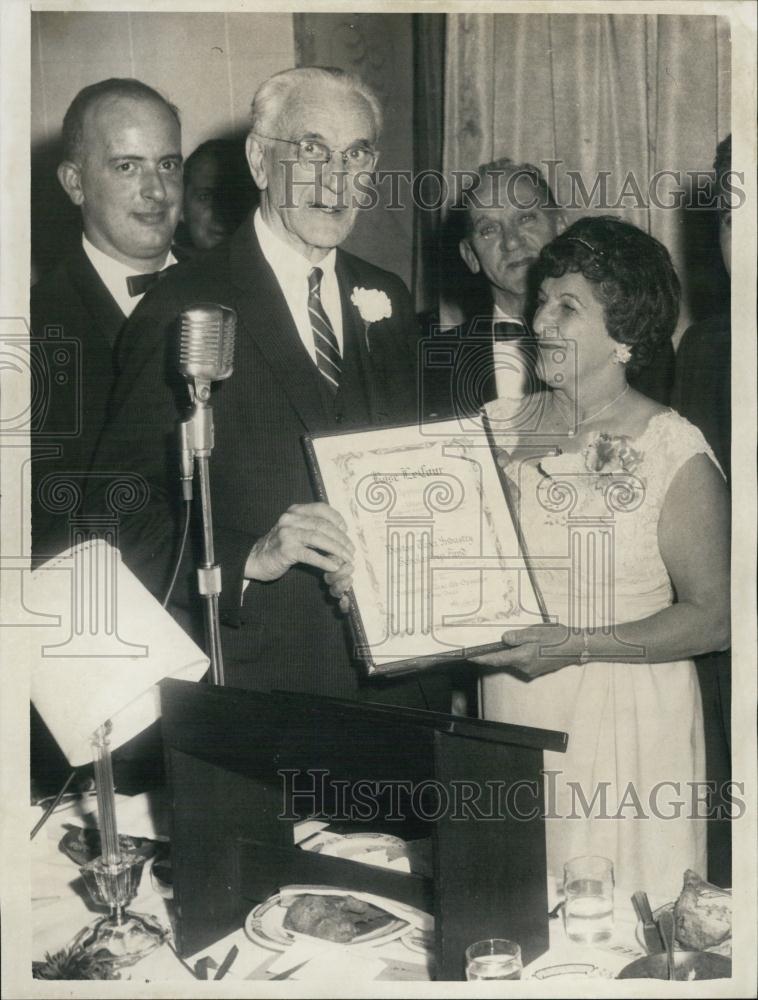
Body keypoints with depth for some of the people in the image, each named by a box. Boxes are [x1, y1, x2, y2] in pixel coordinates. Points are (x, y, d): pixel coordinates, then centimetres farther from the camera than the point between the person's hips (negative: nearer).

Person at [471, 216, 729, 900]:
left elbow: (712, 615, -10)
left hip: (628, 728, -4)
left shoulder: (675, 452, -9)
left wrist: (577, 645, -18)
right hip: (509, 718, 4)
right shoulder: (495, 429, 5)